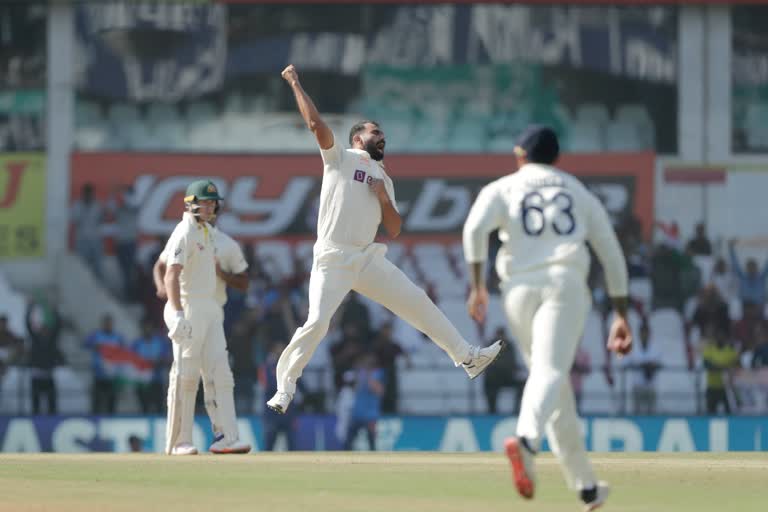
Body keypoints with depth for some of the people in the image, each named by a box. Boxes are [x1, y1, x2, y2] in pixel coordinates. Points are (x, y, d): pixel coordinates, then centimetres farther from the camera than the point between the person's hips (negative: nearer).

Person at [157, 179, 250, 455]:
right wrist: (177, 313, -34)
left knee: (219, 372, 1)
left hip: (211, 308, 9)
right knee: (186, 375, -5)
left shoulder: (211, 234, 16)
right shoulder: (184, 234, -12)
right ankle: (179, 442, 0)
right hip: (189, 307, -9)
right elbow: (171, 275, -23)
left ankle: (226, 437, -1)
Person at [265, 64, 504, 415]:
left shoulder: (384, 180, 21)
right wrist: (295, 84, -8)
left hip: (369, 261, 6)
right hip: (333, 260, -6)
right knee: (317, 323, -17)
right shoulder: (340, 158, 5)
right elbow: (315, 123, -9)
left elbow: (394, 230, 15)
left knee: (418, 303, 4)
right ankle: (285, 386, -6)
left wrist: (383, 197, -1)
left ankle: (467, 358, 11)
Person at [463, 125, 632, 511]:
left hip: (519, 289, 1)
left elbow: (475, 227, -5)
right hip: (566, 283, -1)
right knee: (550, 373, -20)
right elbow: (612, 255, 20)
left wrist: (476, 285, -7)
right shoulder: (580, 193, 23)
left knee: (549, 376, 14)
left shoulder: (502, 189, 17)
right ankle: (527, 439, -52)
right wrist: (621, 316, 23)